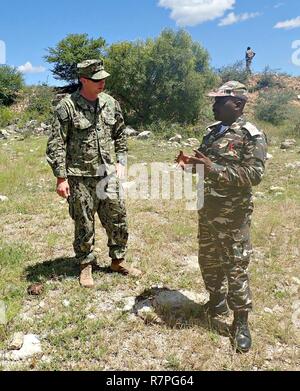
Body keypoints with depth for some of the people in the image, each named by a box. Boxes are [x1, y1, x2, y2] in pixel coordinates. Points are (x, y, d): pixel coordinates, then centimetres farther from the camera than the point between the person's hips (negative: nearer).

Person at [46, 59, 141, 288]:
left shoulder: (110, 103, 5)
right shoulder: (67, 107, -10)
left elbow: (120, 136, 16)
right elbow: (56, 145, -10)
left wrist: (121, 161, 7)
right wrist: (61, 178, -13)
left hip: (107, 175, 5)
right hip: (80, 178, -4)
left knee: (118, 220, 10)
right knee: (84, 225, 7)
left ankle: (118, 260, 30)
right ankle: (86, 266, 27)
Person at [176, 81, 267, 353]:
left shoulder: (252, 136, -13)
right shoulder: (213, 131, 10)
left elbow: (254, 175, -22)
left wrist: (214, 169, -29)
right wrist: (190, 161, -3)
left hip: (233, 213, -7)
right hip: (208, 208, 7)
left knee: (236, 267, 2)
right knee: (208, 259, 18)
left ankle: (241, 322, 19)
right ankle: (217, 301, 41)